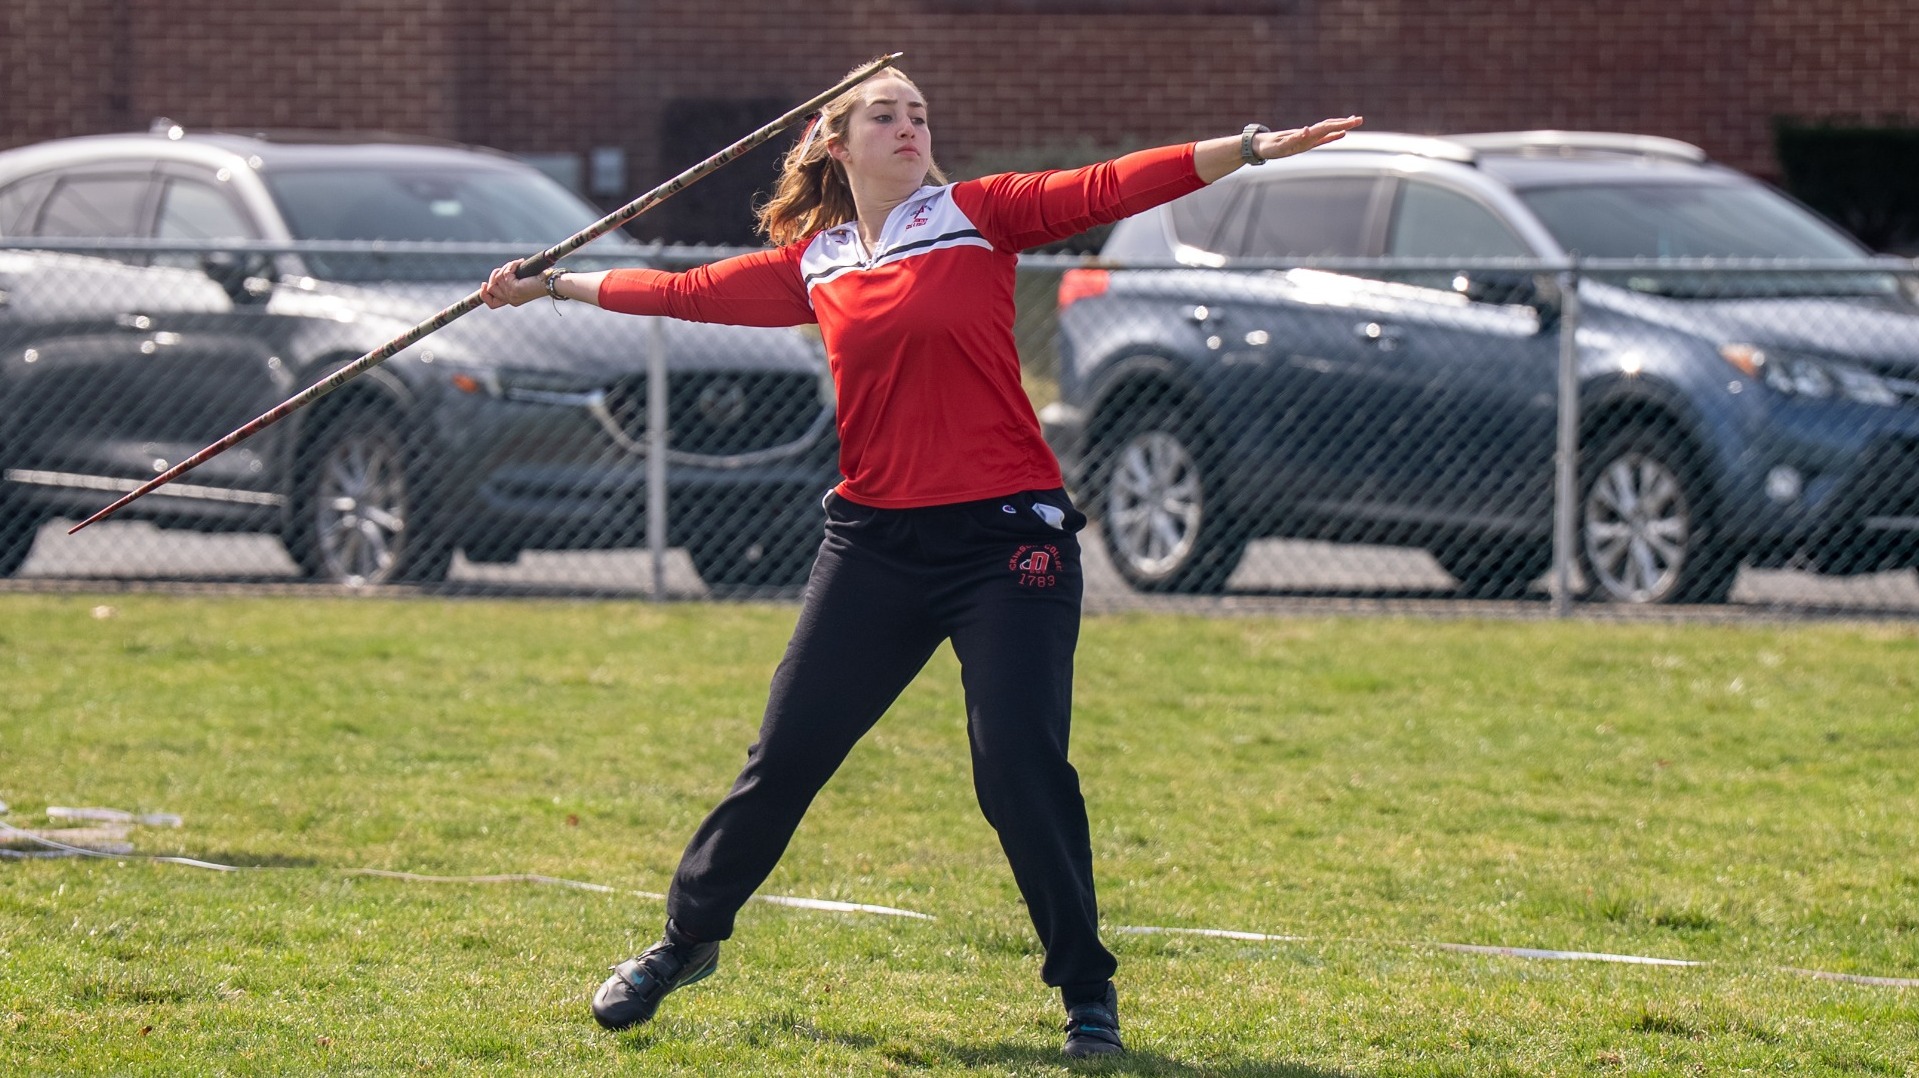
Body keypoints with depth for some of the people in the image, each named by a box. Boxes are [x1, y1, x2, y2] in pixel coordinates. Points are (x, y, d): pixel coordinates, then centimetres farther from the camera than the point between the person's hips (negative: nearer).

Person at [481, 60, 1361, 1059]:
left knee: (1021, 765, -12)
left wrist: (1252, 147, -23)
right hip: (877, 543, 3)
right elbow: (685, 292, 22)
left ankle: (1086, 989, 1)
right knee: (784, 758, 8)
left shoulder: (979, 216, 0)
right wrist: (551, 284, 30)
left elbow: (1104, 190, -11)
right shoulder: (809, 266, 9)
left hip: (1005, 537, -3)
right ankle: (686, 939, 28)